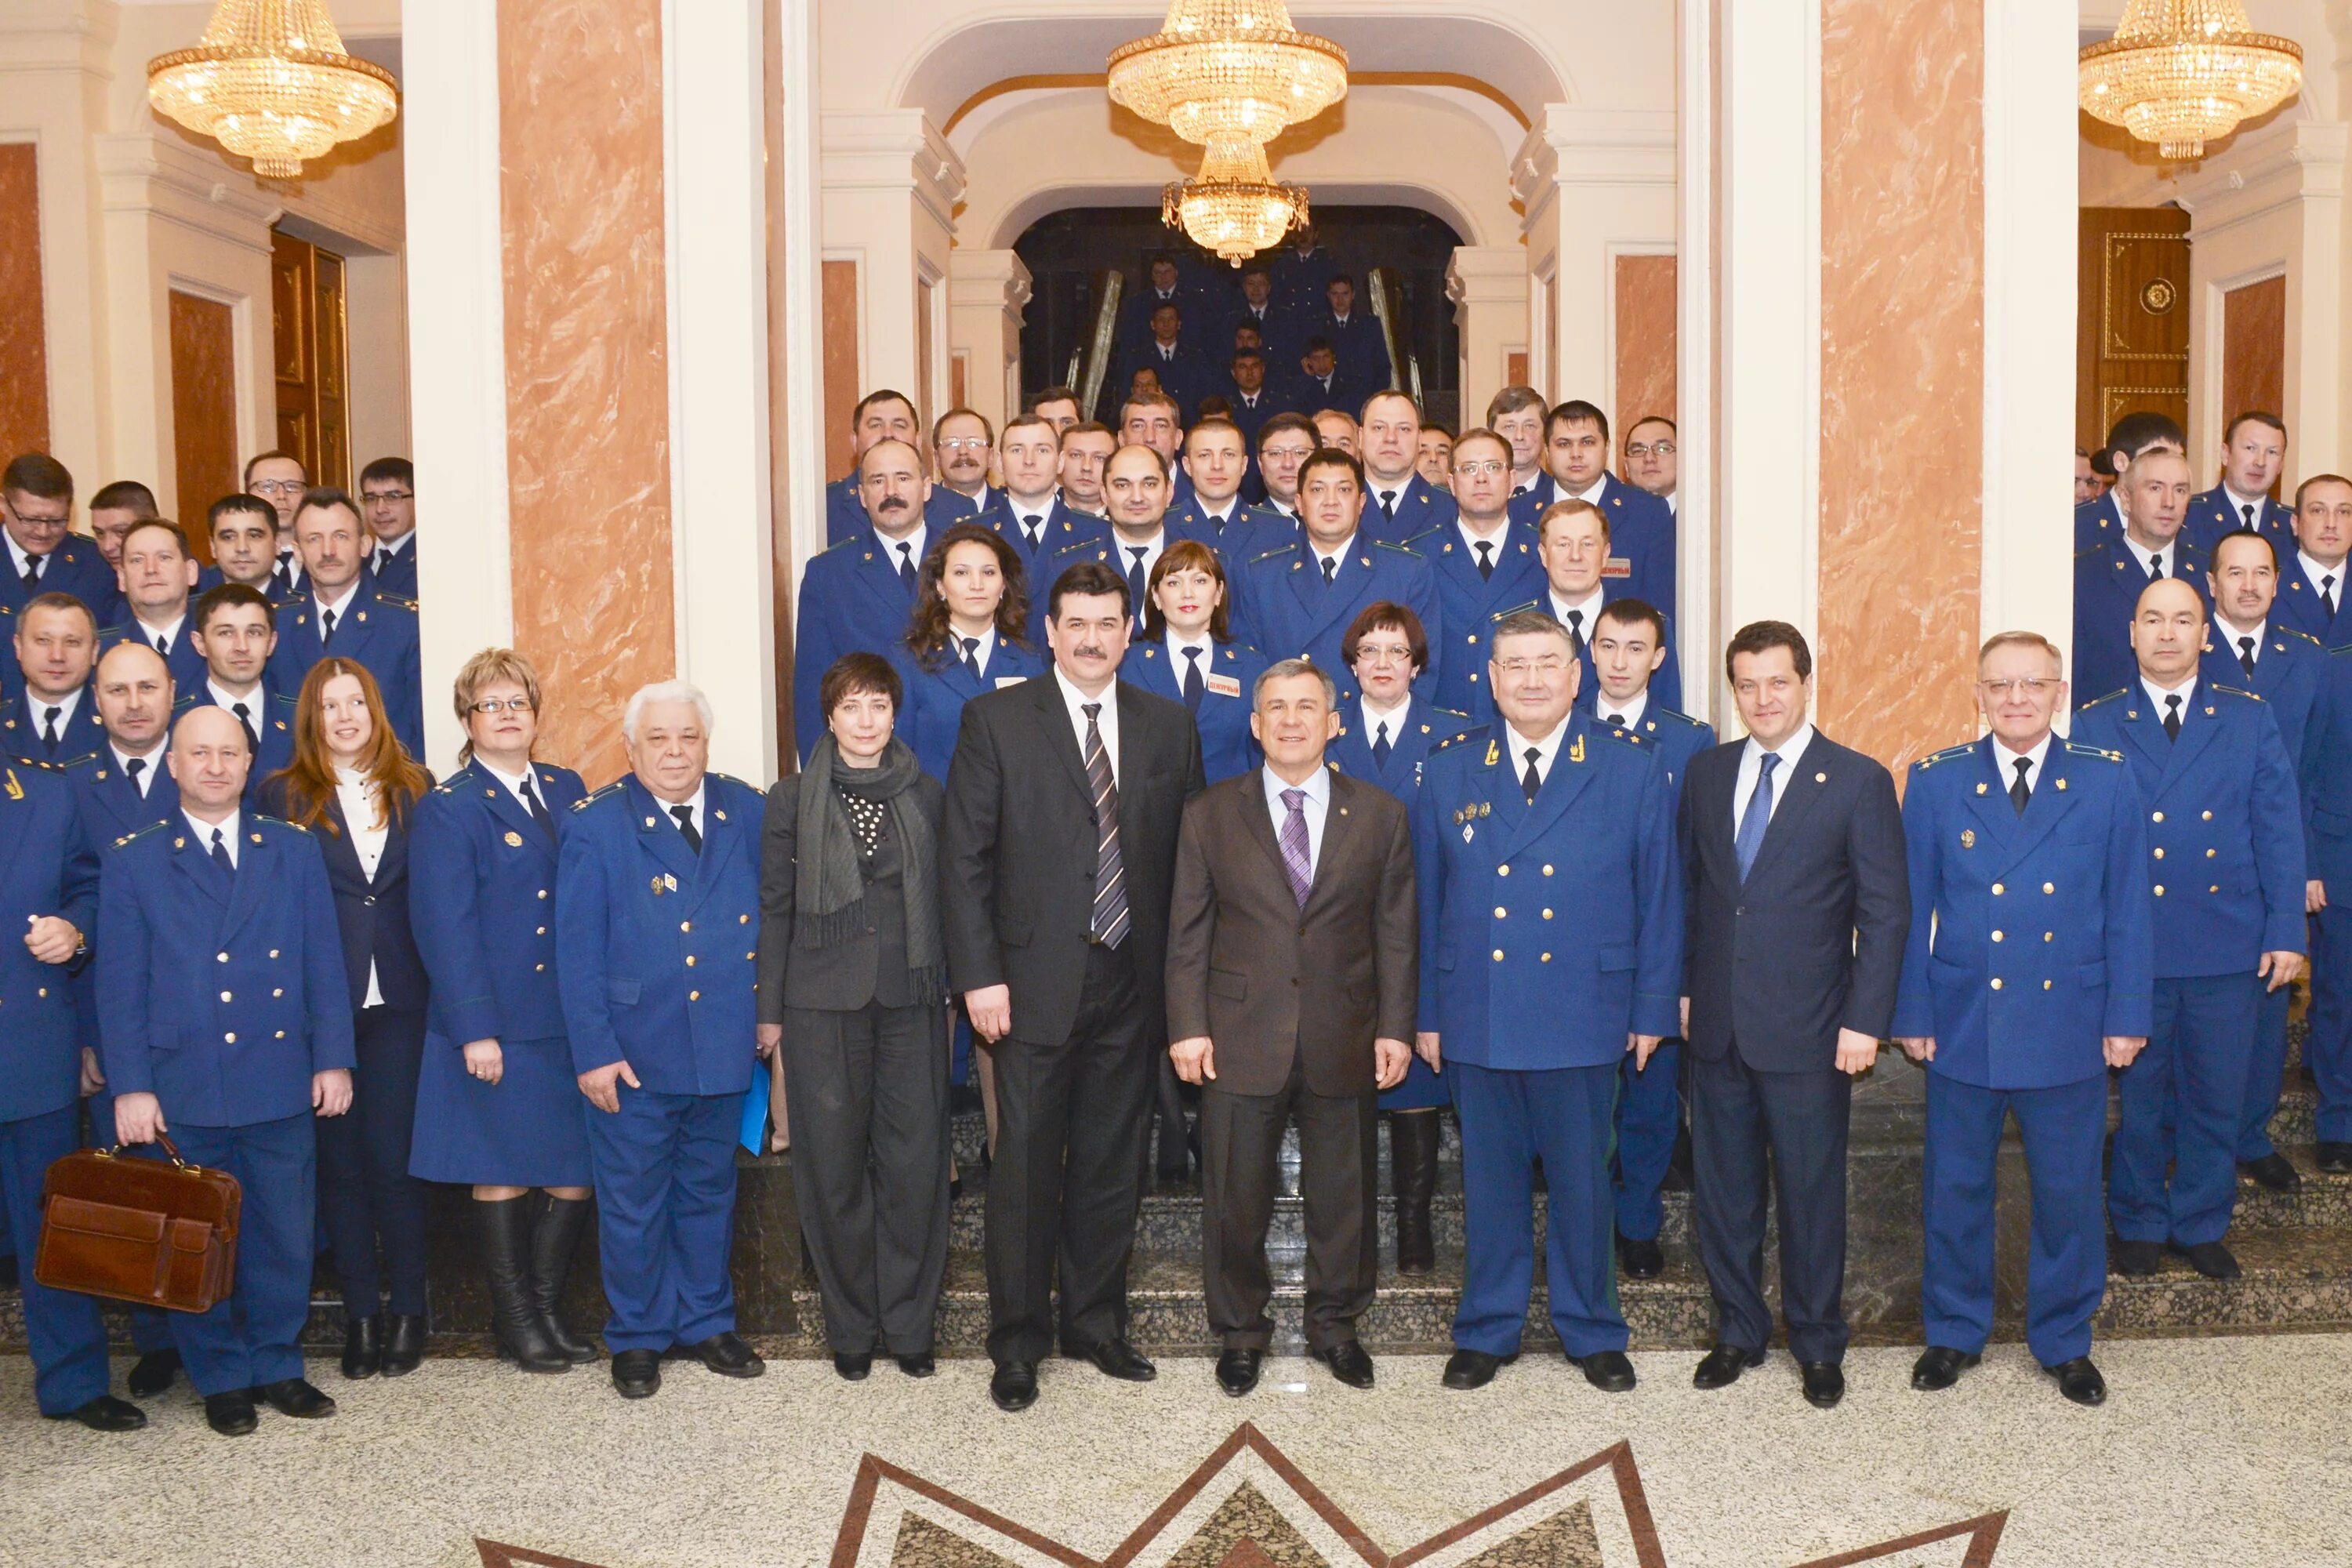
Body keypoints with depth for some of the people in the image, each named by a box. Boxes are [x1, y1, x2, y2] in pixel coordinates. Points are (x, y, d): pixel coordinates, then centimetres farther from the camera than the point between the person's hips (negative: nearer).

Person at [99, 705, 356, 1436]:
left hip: (282, 1087, 1)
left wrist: (333, 1059, 0)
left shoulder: (295, 849, 5)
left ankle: (277, 1366, 25)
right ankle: (221, 1377, 24)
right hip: (183, 1091, -1)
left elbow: (323, 963, 5)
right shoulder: (133, 861, 1)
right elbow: (120, 984, -1)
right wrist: (130, 1086, -6)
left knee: (283, 1236, 9)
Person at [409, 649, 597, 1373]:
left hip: (574, 1016, 5)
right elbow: (446, 929, -9)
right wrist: (474, 1031, -15)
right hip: (498, 1026, -5)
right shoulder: (447, 808, -4)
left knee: (580, 1170, 6)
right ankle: (514, 1319, 21)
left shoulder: (567, 790, 11)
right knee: (503, 1172, 6)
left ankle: (547, 1306, 23)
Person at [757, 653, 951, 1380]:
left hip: (910, 1000, 1)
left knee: (916, 1161, -1)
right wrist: (770, 1009, 1)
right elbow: (775, 905, 3)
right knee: (834, 1164, 4)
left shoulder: (924, 794, 7)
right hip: (824, 1004, -1)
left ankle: (909, 1321, 14)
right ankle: (851, 1326, 18)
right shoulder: (794, 799, 2)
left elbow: (941, 897, 10)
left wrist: (946, 988, 7)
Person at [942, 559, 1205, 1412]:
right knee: (1027, 1165, 3)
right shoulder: (996, 719, -1)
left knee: (1112, 1164, 12)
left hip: (1130, 984, 3)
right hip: (1035, 981, -3)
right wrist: (979, 976, -10)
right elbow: (965, 857, -4)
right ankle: (1017, 1341, 17)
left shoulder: (1168, 726, 8)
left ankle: (1095, 1321, 28)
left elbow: (1187, 856, 8)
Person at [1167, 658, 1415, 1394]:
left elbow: (1395, 930, 5)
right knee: (1236, 1196, 6)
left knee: (1344, 1194, 11)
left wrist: (1395, 1027, 0)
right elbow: (1187, 930, 2)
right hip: (1241, 1036, -1)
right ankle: (1240, 1333, 25)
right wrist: (1187, 1026, -4)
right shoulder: (1210, 814, 3)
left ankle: (1335, 1325, 30)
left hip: (1345, 1039, 1)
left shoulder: (1380, 814, 5)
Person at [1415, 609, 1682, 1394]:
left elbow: (1659, 896, 2)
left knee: (1583, 1180, 9)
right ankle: (1486, 1330, 26)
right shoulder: (1449, 773, 5)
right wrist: (1426, 1013, 5)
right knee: (1490, 1180, 11)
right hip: (1477, 1016, 1)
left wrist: (1652, 1009, 0)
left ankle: (1592, 1332, 26)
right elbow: (1426, 901, 7)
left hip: (1584, 1016, -1)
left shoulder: (1632, 769, 1)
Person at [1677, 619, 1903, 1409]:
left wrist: (1865, 1021, -12)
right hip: (1717, 1025, 4)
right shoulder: (1705, 772, 7)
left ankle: (1819, 1345, 24)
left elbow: (1885, 910, -6)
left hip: (1807, 1031, -4)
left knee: (1811, 1191, 7)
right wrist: (1683, 986, 6)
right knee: (1722, 1188, 12)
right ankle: (1738, 1331, 29)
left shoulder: (1858, 781, -5)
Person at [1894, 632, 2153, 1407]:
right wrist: (1911, 1014, -1)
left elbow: (2129, 908, 2)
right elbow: (1911, 908, 1)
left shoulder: (2107, 782, 0)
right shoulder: (1935, 782, -1)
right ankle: (1954, 1331, 29)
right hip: (1962, 1023, 0)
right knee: (1956, 1187, 11)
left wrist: (2126, 1017, -2)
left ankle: (2064, 1340, 29)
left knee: (2069, 1191, 10)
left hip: (2070, 1027, 0)